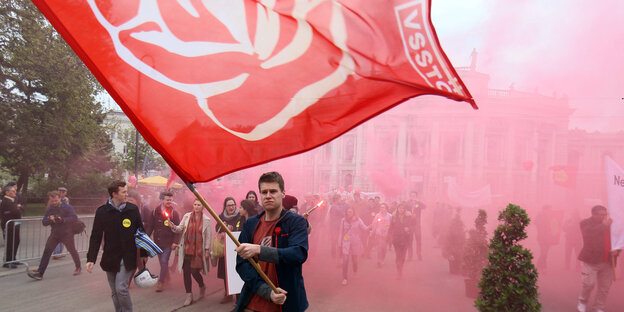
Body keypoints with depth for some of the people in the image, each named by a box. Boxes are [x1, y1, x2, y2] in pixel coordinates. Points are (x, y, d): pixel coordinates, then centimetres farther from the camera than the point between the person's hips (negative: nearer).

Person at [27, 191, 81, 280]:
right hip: (54, 233, 4)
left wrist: (62, 219, -30)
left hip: (67, 234, -4)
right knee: (47, 251, -8)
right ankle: (40, 273, -7)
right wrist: (50, 219, -20)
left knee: (72, 251, 10)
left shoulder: (67, 207, -11)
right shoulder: (49, 209, 4)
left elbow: (75, 218, -21)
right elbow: (44, 222, 2)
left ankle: (78, 267, 32)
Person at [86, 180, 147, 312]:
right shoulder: (102, 211, -2)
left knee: (121, 288, -11)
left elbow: (141, 232, 4)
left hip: (127, 258, -2)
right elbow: (95, 237, 1)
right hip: (110, 258, 2)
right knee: (115, 291, 11)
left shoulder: (133, 209, -2)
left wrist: (144, 254, 3)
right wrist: (91, 259, -5)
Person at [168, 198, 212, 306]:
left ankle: (202, 287, 30)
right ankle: (189, 295, 12)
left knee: (194, 271, -2)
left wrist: (207, 249, -3)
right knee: (186, 271, 1)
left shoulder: (206, 220, -2)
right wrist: (174, 227, -17)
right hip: (186, 248, 2)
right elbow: (180, 229, 4)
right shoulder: (187, 216, 4)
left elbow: (209, 236, 0)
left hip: (198, 250, -2)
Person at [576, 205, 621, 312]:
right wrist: (603, 225, -24)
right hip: (591, 260, -5)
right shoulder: (586, 223, -5)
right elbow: (588, 234, -26)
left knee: (604, 287, 7)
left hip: (607, 261, 5)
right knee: (589, 283, -7)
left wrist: (616, 250, -1)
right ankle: (583, 301, 19)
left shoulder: (610, 224, 10)